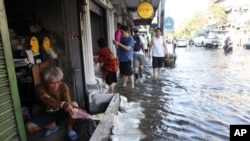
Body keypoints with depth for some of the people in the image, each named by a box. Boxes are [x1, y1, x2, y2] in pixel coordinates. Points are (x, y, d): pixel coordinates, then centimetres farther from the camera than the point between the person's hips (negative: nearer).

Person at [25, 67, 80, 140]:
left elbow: (68, 103, -30)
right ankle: (52, 125, 3)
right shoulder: (39, 87, -27)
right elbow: (48, 100, -47)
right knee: (28, 127, -23)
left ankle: (69, 128, -8)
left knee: (74, 105, -30)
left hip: (60, 111, 0)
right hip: (45, 114, 1)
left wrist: (71, 105, -56)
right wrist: (63, 104, -67)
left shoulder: (63, 86, -22)